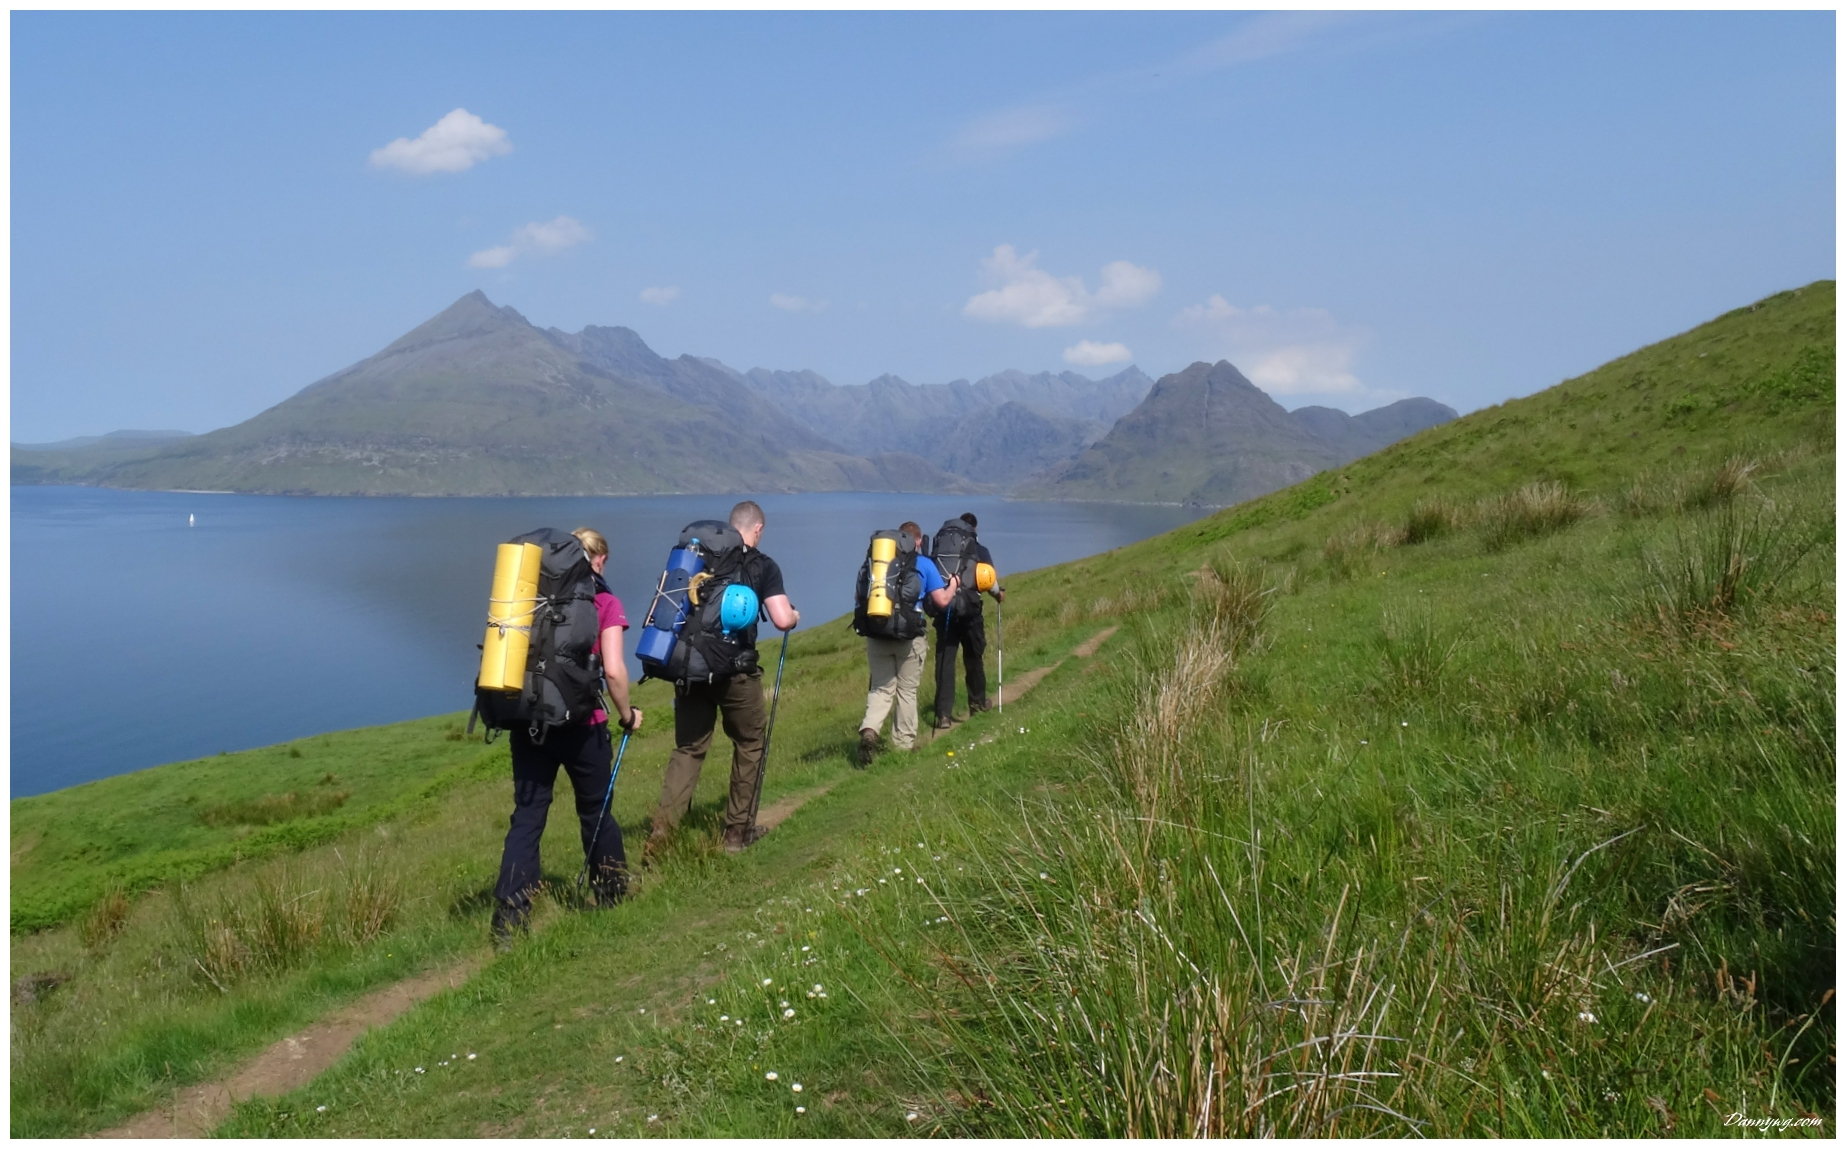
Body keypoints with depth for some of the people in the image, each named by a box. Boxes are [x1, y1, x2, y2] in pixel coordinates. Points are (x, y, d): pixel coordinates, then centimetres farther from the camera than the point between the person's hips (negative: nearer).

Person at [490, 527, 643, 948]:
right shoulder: (605, 602, -5)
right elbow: (614, 670, -14)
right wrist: (627, 715, 1)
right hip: (580, 724, -3)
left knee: (527, 816, 5)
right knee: (595, 811, 16)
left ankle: (509, 919, -1)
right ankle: (612, 893, 33)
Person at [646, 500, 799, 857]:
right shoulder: (763, 566, -3)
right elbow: (782, 620, -13)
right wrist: (795, 615, 10)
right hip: (736, 670, -3)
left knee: (687, 749, 10)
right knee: (749, 744, 16)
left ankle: (662, 833, -2)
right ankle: (738, 831, 21)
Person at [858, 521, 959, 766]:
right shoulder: (924, 564, 0)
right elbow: (942, 600, -2)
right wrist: (953, 585, 18)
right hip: (909, 636, -2)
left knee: (880, 687, 9)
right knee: (907, 690, 10)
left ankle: (869, 730, -14)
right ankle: (904, 742, 17)